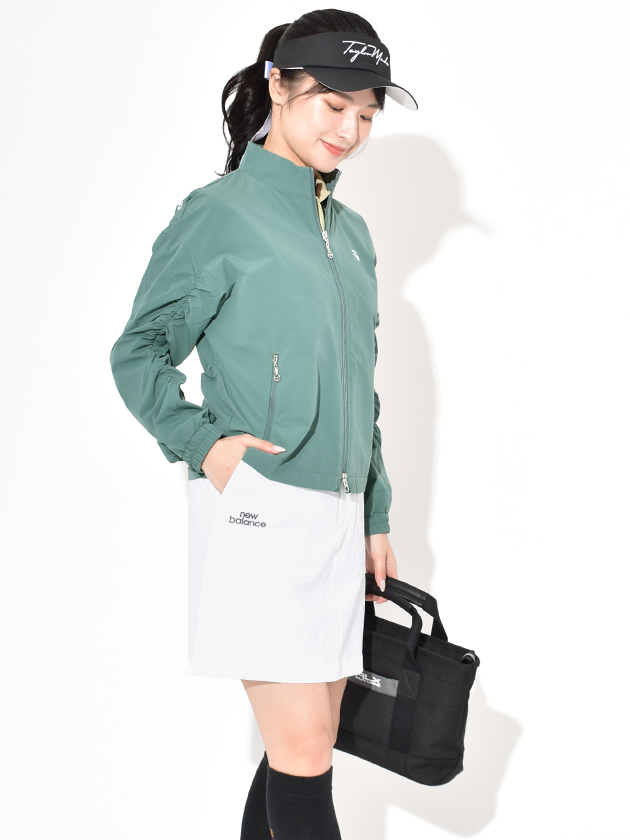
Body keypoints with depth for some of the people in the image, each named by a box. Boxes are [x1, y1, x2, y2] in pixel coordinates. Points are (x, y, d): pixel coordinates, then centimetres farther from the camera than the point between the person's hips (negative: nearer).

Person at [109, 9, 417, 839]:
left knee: (306, 747, 9)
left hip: (338, 513, 7)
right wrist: (201, 441, -14)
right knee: (302, 755, -8)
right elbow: (136, 354, 1)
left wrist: (377, 520, 19)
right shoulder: (220, 213, -3)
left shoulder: (352, 233, 17)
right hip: (259, 512, -7)